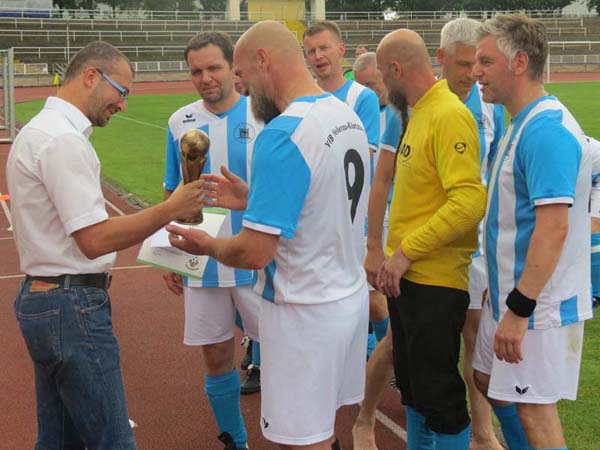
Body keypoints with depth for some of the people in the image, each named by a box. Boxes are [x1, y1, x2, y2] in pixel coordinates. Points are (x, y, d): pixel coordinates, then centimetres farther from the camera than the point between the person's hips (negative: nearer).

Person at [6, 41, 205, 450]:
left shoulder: (39, 130, 15)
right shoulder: (63, 140, -17)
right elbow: (94, 239, -21)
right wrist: (172, 209, -18)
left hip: (40, 297, 11)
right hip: (73, 306, -11)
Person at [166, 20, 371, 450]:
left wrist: (207, 245, -4)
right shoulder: (348, 116, 4)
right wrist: (254, 198, 13)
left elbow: (255, 253, -24)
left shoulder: (282, 135, -23)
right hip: (351, 296, 8)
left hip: (303, 313, -8)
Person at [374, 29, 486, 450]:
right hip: (407, 277, 9)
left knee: (439, 396, 2)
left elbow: (469, 202, -25)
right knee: (412, 386, 20)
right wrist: (391, 256, 11)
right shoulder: (419, 113, 12)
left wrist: (406, 252, -21)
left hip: (435, 282, -9)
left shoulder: (449, 116, -16)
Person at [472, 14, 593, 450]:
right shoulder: (524, 123, 10)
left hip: (538, 305, -10)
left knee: (535, 409, 1)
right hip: (510, 293, 10)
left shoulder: (547, 131, -22)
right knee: (490, 382, 21)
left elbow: (554, 227, -29)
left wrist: (519, 309, -28)